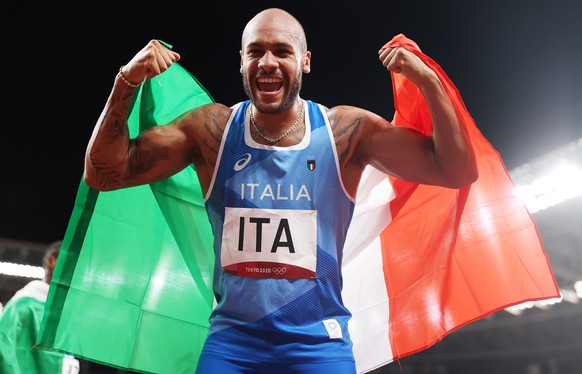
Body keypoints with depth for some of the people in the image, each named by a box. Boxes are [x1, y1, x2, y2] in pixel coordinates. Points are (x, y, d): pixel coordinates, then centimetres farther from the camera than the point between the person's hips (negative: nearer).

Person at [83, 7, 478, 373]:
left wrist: (428, 80, -18)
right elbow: (104, 173, -4)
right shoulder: (211, 128, -3)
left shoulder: (346, 130, -6)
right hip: (231, 341, 1)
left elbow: (456, 171, -7)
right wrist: (126, 82, -16)